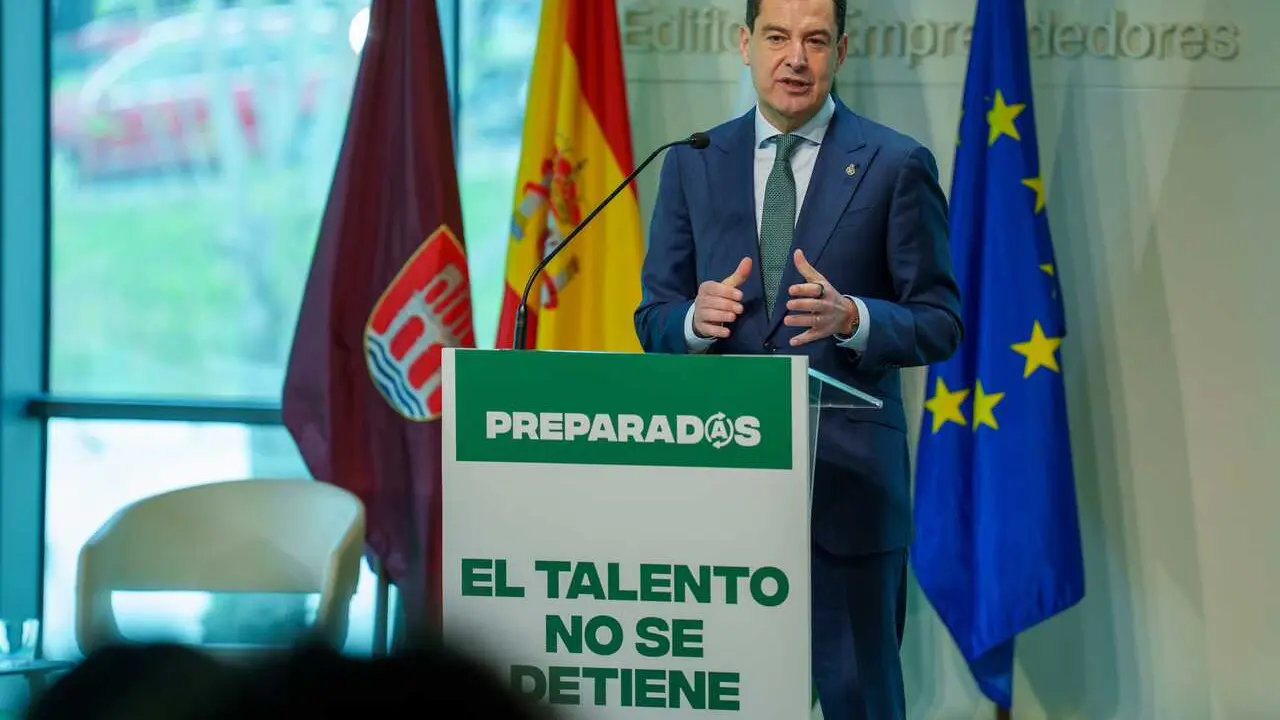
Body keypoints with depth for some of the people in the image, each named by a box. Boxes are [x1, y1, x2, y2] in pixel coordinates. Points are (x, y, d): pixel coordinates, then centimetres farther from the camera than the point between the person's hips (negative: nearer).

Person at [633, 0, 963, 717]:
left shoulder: (896, 165, 0)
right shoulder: (694, 163, 9)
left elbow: (940, 323, -1)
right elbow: (654, 318, 10)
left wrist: (852, 318, -20)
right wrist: (697, 318, -13)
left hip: (850, 473, -3)